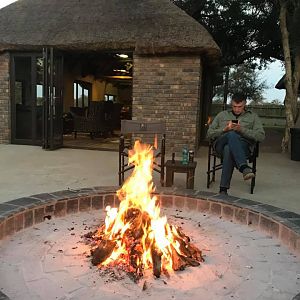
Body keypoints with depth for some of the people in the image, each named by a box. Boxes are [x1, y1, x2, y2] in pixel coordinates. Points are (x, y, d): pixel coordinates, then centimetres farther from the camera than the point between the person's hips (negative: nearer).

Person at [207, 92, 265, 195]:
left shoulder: (253, 117, 21)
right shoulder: (222, 115, 26)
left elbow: (261, 136, 5)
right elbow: (209, 134, 17)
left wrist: (242, 130, -9)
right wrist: (224, 129, -2)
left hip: (243, 146, -1)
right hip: (221, 144, 1)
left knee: (228, 149, -39)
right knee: (232, 134, -37)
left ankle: (223, 189, -44)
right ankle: (244, 167, -54)